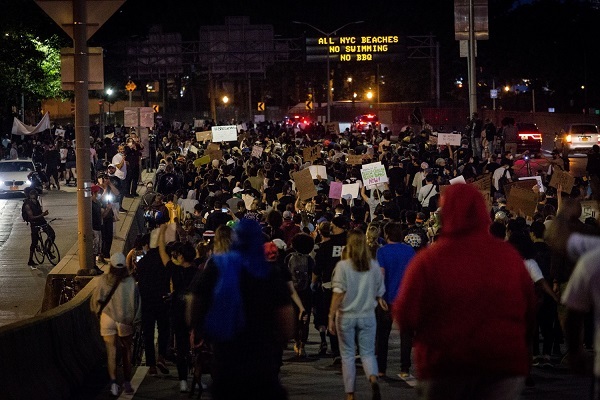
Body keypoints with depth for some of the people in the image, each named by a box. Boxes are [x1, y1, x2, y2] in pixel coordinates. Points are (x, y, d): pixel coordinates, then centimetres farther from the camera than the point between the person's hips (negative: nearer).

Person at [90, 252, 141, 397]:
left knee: (111, 352, 3)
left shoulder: (104, 280, -6)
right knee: (126, 351, 14)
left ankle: (113, 382, -8)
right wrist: (136, 320, 7)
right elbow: (137, 302, -5)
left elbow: (96, 300, 1)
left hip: (108, 319, 0)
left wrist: (97, 310, 21)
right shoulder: (130, 281, -8)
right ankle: (127, 382, 18)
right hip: (126, 320, 0)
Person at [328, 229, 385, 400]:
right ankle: (373, 379, -19)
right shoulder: (374, 266, -2)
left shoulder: (342, 266, -11)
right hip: (367, 315, 2)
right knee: (368, 353, 10)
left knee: (348, 355, 9)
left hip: (346, 316, -2)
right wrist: (380, 301, 26)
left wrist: (331, 317, -9)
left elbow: (338, 294, -13)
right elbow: (379, 293, 5)